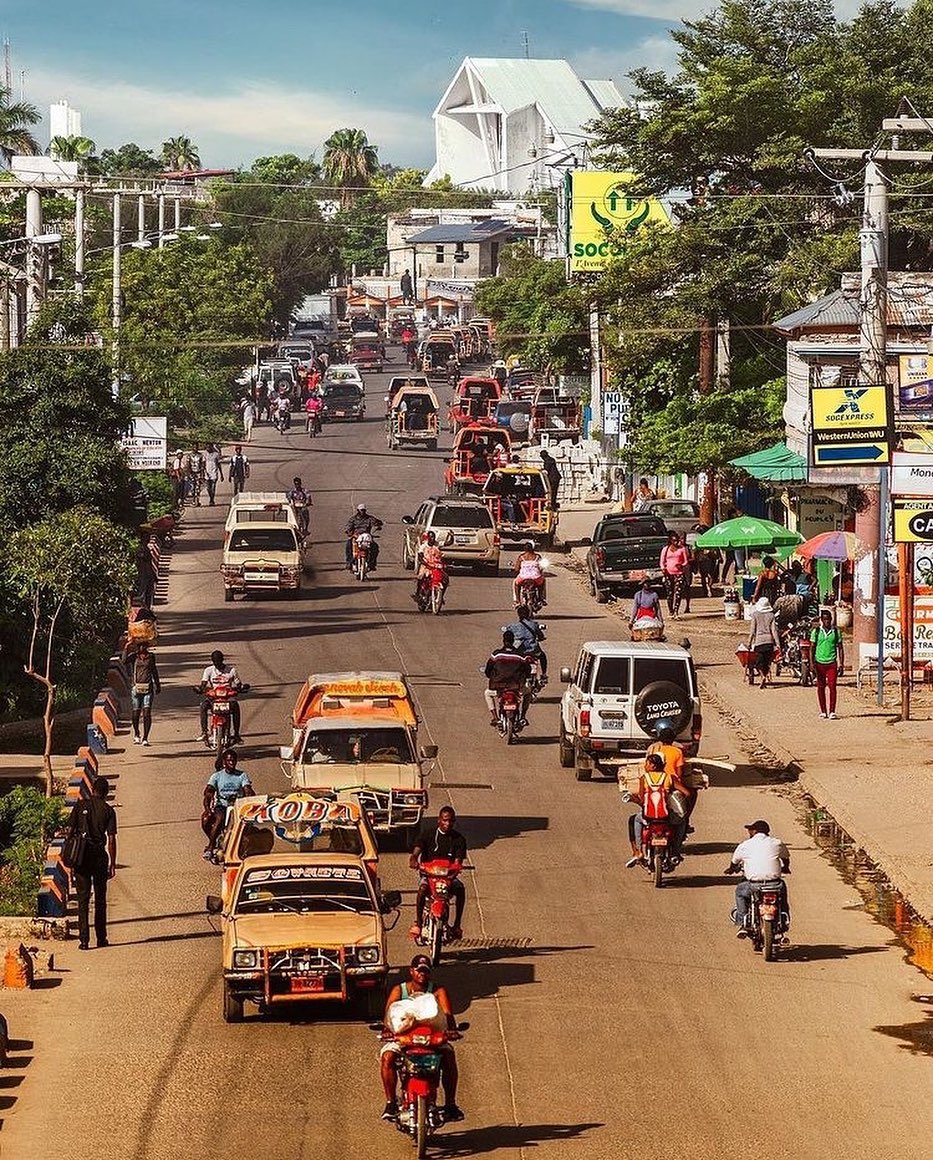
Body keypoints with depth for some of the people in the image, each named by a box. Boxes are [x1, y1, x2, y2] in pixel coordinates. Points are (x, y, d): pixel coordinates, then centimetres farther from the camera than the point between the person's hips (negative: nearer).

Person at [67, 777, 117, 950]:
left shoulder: (80, 805, 1)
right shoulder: (108, 810, -1)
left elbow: (70, 831, 0)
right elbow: (111, 839, -4)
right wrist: (112, 863, 2)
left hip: (81, 857, 0)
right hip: (99, 855, 0)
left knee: (83, 899, 3)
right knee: (100, 899, 11)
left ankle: (84, 939, -3)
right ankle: (101, 938, 14)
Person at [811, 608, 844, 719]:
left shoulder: (836, 632, 6)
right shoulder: (816, 632, 5)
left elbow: (840, 648, 9)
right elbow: (812, 648, 6)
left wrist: (841, 664, 3)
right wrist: (812, 663, -3)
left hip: (832, 663, -1)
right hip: (820, 663, 1)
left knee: (832, 687, -10)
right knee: (821, 687, 5)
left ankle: (832, 712, -10)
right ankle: (823, 711, 12)